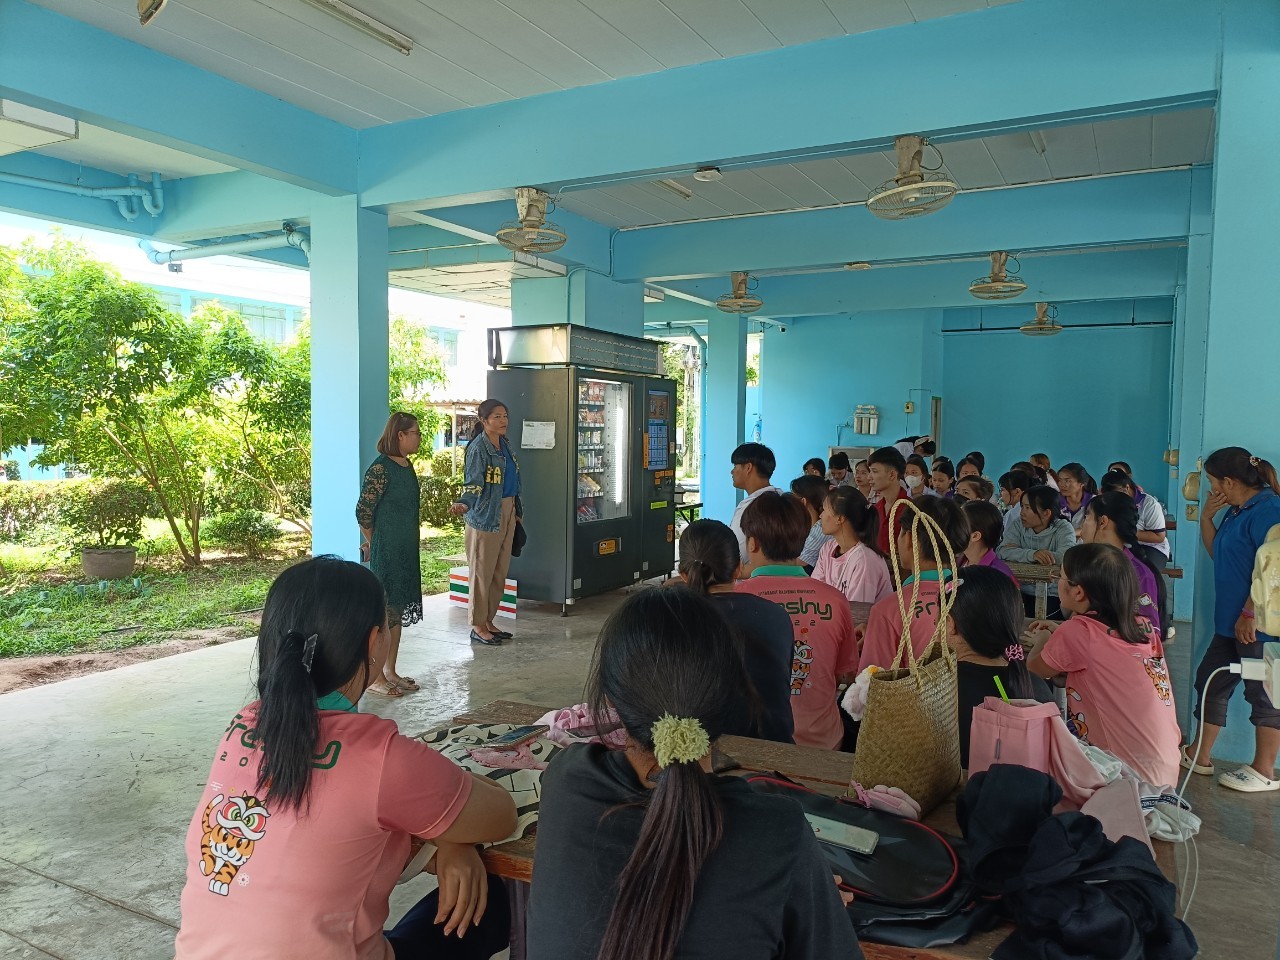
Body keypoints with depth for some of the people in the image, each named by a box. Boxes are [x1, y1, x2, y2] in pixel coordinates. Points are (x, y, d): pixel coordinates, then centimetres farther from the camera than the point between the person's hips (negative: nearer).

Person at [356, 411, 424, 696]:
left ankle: (390, 672, 24)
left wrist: (410, 545, 16)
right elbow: (363, 512, -16)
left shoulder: (406, 466, 10)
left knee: (399, 610, 14)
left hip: (405, 552, 9)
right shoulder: (380, 468, -17)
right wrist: (372, 545, -4)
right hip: (384, 553, -9)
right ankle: (376, 678, 10)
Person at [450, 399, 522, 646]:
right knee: (482, 573, 0)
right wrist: (463, 505, -38)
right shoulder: (478, 447, -14)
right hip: (486, 516, -8)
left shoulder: (505, 444, 11)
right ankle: (478, 627, 11)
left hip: (507, 514, 8)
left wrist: (517, 511, 23)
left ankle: (488, 621, 24)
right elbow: (473, 484, -20)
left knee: (500, 573, 13)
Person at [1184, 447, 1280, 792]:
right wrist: (1206, 516, 6)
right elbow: (1216, 552, 20)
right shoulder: (1238, 511, 11)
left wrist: (1249, 614, -23)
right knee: (1210, 680, 14)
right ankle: (1200, 757, 24)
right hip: (1232, 621, 10)